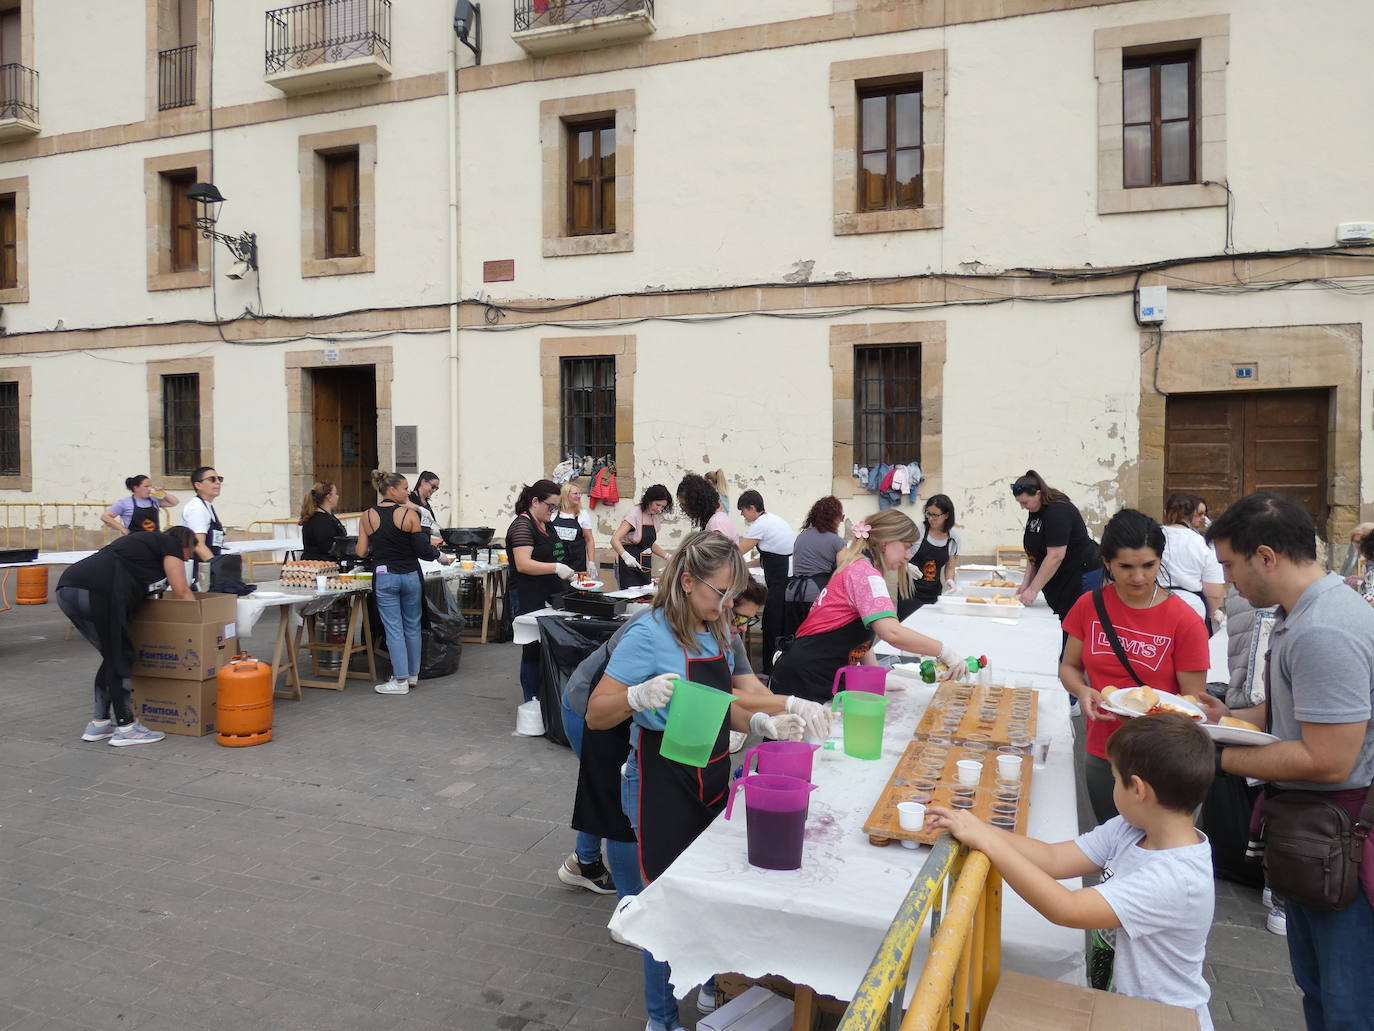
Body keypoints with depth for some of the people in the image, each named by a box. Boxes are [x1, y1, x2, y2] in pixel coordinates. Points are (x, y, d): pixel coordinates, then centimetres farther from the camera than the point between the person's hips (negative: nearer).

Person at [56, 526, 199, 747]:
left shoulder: (144, 541, 33)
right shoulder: (170, 544, 10)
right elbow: (181, 591, 4)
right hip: (96, 594, -9)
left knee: (113, 657, 19)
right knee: (119, 660, 2)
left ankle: (99, 724, 25)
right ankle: (126, 728, 8)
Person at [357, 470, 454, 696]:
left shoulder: (367, 516, -2)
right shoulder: (409, 514, -8)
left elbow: (361, 552, -1)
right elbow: (422, 549, -9)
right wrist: (441, 557, 8)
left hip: (384, 577, 1)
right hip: (410, 576, 0)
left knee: (394, 628, 3)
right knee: (412, 626, 14)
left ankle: (401, 680, 4)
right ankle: (413, 674, 25)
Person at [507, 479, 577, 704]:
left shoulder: (545, 525, 16)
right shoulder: (522, 526, -13)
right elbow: (523, 564, -23)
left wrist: (567, 573, 17)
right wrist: (556, 568, -29)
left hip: (548, 597, 9)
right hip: (529, 599, -9)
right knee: (534, 648, -2)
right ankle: (532, 702, 7)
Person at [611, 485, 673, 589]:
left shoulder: (654, 517, 9)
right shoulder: (634, 514, -14)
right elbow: (614, 540, -24)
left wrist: (668, 556, 7)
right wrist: (626, 556, -40)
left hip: (644, 566, 7)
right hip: (628, 565, -7)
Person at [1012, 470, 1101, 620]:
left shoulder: (1058, 511, -20)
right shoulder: (1035, 512, 8)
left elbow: (1056, 556, -24)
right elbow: (1033, 551, 13)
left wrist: (1033, 589, -22)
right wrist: (1026, 583, 4)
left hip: (1081, 577, -9)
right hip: (1058, 581, 9)